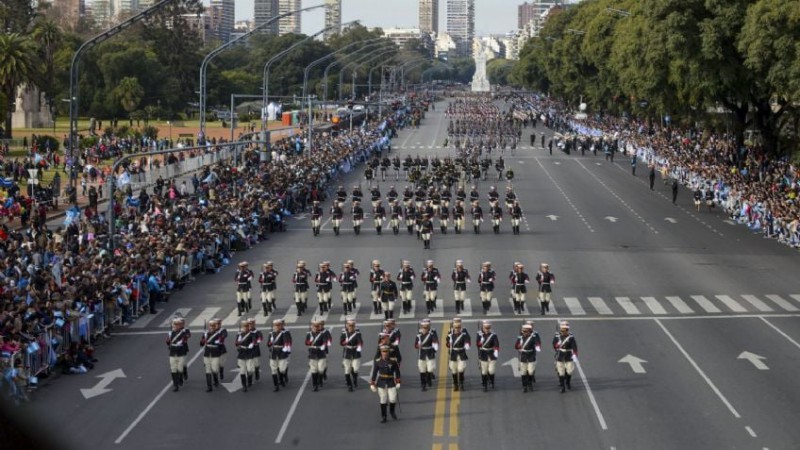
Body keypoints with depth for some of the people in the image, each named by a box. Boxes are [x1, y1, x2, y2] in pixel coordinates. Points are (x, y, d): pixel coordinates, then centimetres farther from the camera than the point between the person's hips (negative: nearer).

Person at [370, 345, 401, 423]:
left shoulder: (393, 361, -3)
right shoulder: (377, 362, -3)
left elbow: (397, 372, 5)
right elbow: (374, 373, 1)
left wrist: (398, 382, 3)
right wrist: (372, 384, 0)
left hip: (391, 383, 0)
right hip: (381, 383, 0)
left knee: (393, 399, -6)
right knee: (383, 400, 3)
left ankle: (392, 411, 24)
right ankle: (383, 417, 14)